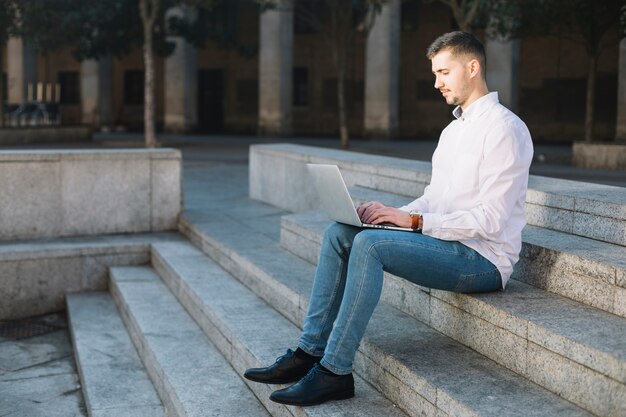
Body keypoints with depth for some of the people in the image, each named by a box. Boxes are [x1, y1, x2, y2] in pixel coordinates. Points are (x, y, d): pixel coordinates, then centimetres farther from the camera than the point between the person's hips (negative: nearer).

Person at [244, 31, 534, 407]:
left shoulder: (504, 129, -13)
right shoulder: (454, 129, 18)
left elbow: (490, 219, -20)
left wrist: (413, 220, -20)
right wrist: (394, 213, 0)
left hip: (485, 259, -9)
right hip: (448, 242, 9)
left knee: (370, 244, -28)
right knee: (339, 233, -5)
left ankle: (334, 372, -22)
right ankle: (310, 351, -6)